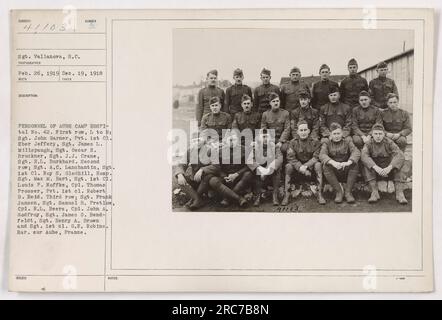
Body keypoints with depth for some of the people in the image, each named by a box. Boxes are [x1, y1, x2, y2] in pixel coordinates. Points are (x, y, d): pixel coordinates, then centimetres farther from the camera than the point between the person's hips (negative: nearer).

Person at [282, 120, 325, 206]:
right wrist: (300, 167, -27)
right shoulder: (293, 143, -2)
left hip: (311, 167, 0)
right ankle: (286, 195, -23)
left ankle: (320, 195, -26)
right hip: (297, 170, 0)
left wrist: (305, 166, -27)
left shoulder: (315, 142, -3)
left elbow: (316, 157, -12)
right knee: (288, 166, -28)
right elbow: (291, 158, -11)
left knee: (318, 165, -30)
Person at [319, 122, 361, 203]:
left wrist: (348, 162, -34)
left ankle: (348, 192, -19)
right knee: (325, 166, -29)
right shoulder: (327, 144, 7)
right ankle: (338, 192, -20)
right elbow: (322, 155, -14)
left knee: (355, 164, -28)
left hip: (346, 172, 0)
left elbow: (356, 152, -12)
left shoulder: (348, 141, 8)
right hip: (334, 173, 0)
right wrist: (333, 162, -36)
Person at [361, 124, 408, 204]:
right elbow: (364, 156, -25)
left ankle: (399, 193, -32)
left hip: (389, 171, 0)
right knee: (366, 165, -28)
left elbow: (400, 155, -22)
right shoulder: (369, 144, -4)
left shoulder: (389, 142, -6)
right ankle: (374, 192, -31)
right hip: (374, 171, 0)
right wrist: (376, 167, -43)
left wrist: (389, 167, -41)